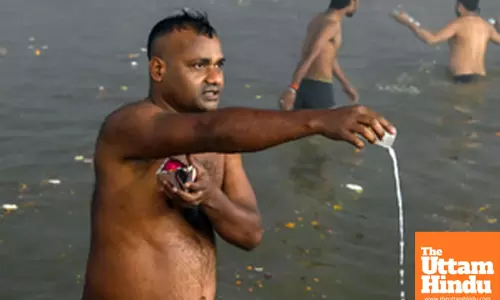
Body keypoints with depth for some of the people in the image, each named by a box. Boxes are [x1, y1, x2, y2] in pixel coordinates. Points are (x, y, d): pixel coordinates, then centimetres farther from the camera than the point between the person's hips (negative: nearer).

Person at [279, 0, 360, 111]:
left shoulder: (317, 19, 14)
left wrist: (346, 84, 34)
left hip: (301, 88, 8)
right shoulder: (332, 24, -17)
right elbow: (308, 57, -28)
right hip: (319, 90, -8)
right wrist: (291, 90, -33)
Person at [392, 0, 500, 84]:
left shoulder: (458, 24, -11)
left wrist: (408, 23, -16)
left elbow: (431, 39, -24)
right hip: (480, 77, 8)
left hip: (462, 79, -8)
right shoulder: (486, 25, 10)